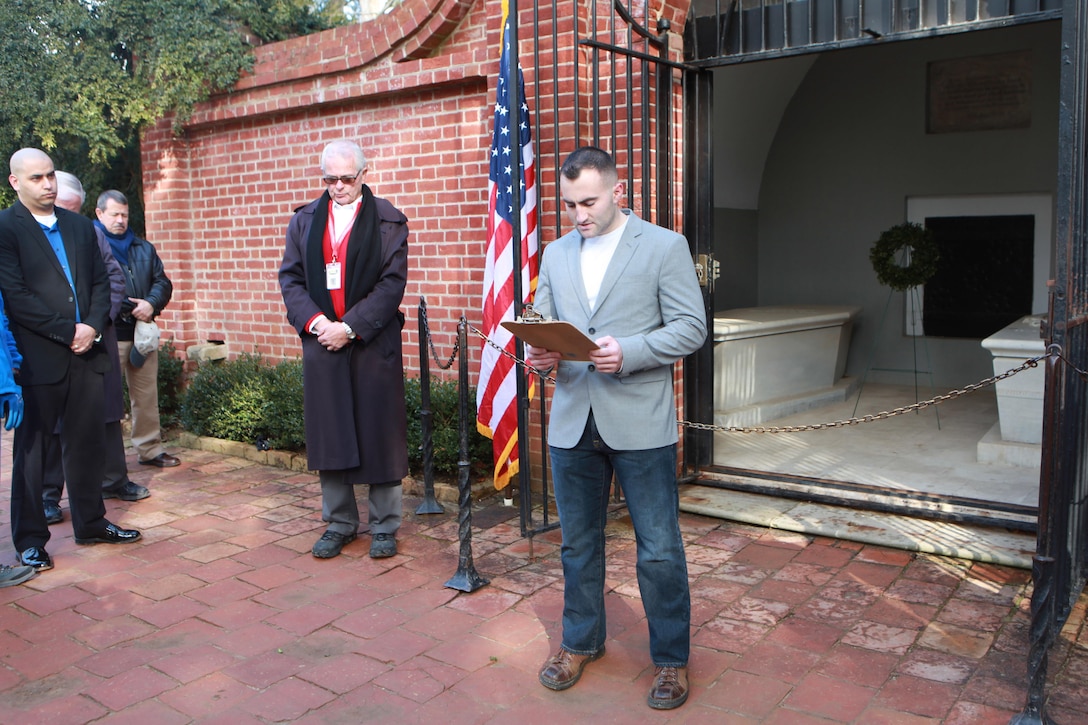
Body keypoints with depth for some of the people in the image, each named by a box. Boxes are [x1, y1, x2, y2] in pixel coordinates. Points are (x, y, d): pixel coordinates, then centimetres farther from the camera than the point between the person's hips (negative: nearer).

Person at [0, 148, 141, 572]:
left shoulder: (80, 226, 14)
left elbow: (100, 281, 13)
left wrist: (93, 327, -3)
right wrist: (69, 331, -14)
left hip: (86, 353, 5)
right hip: (37, 358, -5)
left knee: (87, 442, 12)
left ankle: (90, 524, 26)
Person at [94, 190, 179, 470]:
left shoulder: (143, 248, 17)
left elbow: (162, 282, 12)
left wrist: (151, 304, -8)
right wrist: (130, 308, -18)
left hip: (143, 331, 6)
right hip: (109, 334, -5)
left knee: (146, 395, 11)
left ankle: (149, 449, 20)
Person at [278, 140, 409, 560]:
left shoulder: (389, 221, 0)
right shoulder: (304, 221, 11)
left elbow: (393, 283, -8)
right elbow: (290, 278, 7)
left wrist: (349, 327, -15)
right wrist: (314, 321, -10)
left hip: (373, 345, -3)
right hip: (321, 342, 3)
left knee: (379, 436, 3)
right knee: (328, 436, 8)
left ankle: (384, 526, 16)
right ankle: (339, 522, 23)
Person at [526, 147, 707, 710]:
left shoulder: (665, 247, -3)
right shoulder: (556, 253, 12)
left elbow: (691, 327, -8)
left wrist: (628, 352, -22)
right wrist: (539, 353, -9)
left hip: (640, 424, -4)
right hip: (571, 423, 5)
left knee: (660, 550, 4)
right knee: (578, 543, 17)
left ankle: (671, 659, 23)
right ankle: (581, 642, 37)